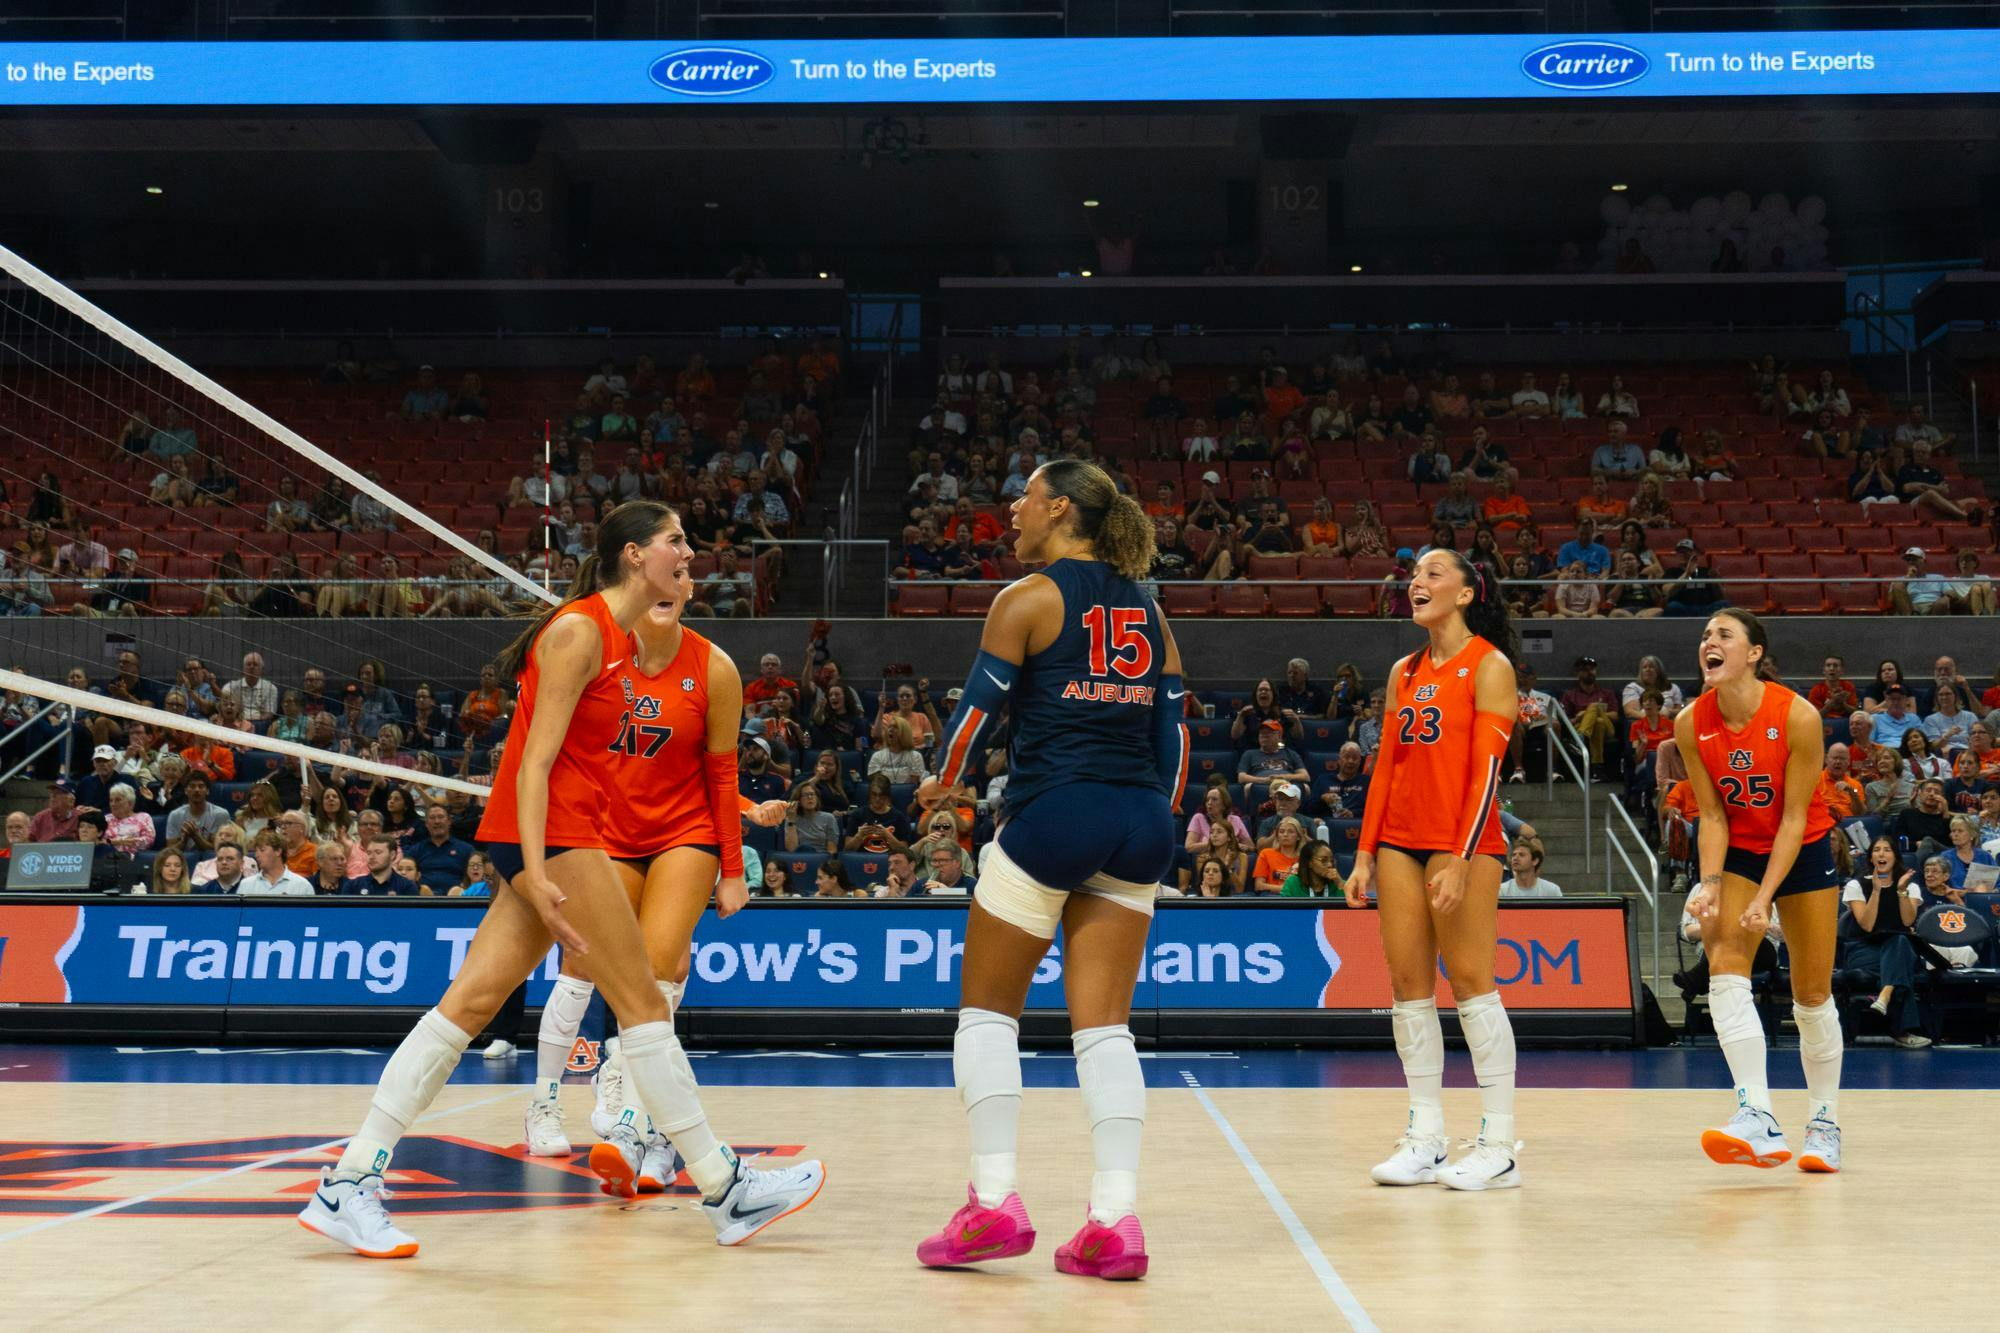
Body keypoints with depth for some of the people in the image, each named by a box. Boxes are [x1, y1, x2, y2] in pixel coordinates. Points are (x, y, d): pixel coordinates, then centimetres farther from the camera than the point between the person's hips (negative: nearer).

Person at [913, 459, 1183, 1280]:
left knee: (987, 1010, 8)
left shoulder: (1030, 598, -3)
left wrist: (943, 782, 16)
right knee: (1104, 1024, 6)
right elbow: (1172, 727, 12)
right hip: (1139, 820, 6)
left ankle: (993, 1202, 3)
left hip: (1053, 813, -5)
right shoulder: (1145, 608, 14)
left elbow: (979, 706, -2)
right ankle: (1116, 1222, -1)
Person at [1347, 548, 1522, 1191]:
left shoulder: (1488, 665, -4)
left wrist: (1460, 859, -18)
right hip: (1400, 842, 6)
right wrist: (1366, 853, 10)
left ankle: (1499, 1146, 0)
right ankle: (1424, 1141, 10)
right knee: (1408, 986, 4)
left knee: (1470, 981, -6)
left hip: (1464, 844, -6)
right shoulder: (1404, 672, 16)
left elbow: (1487, 769, -11)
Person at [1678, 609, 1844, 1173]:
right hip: (1738, 852, 2)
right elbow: (1712, 816, -8)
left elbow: (1794, 818, -20)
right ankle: (1759, 1119, -25)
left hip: (1803, 851, -2)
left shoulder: (1798, 716, -23)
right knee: (1725, 973, -19)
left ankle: (1824, 1121, 23)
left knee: (1812, 995, 5)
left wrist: (1764, 899, -23)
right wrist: (1709, 885, -21)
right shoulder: (1691, 724, -14)